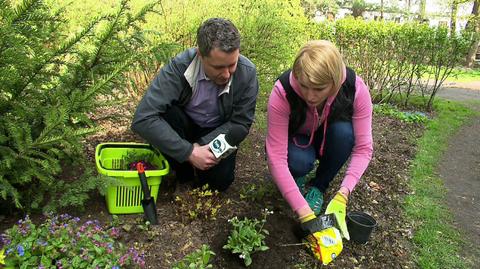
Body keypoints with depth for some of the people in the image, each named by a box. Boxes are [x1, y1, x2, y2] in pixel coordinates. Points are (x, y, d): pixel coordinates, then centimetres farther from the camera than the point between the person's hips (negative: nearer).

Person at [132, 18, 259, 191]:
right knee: (165, 114, -32)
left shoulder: (247, 73, -25)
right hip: (183, 125, 0)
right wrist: (189, 152, -39)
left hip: (218, 133, 0)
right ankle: (183, 170, -4)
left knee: (220, 181, -21)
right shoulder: (179, 67, -30)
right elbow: (143, 119, -35)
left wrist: (201, 145, -29)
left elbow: (241, 124, -16)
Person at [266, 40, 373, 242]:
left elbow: (363, 148, -25)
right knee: (298, 162, -35)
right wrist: (304, 213, -41)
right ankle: (298, 177, 4)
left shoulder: (355, 88, -30)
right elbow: (276, 157, -37)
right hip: (295, 139, -2)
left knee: (344, 132, -31)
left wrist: (342, 195, -37)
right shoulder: (282, 92, -36)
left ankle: (318, 187, -6)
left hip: (328, 139, 3)